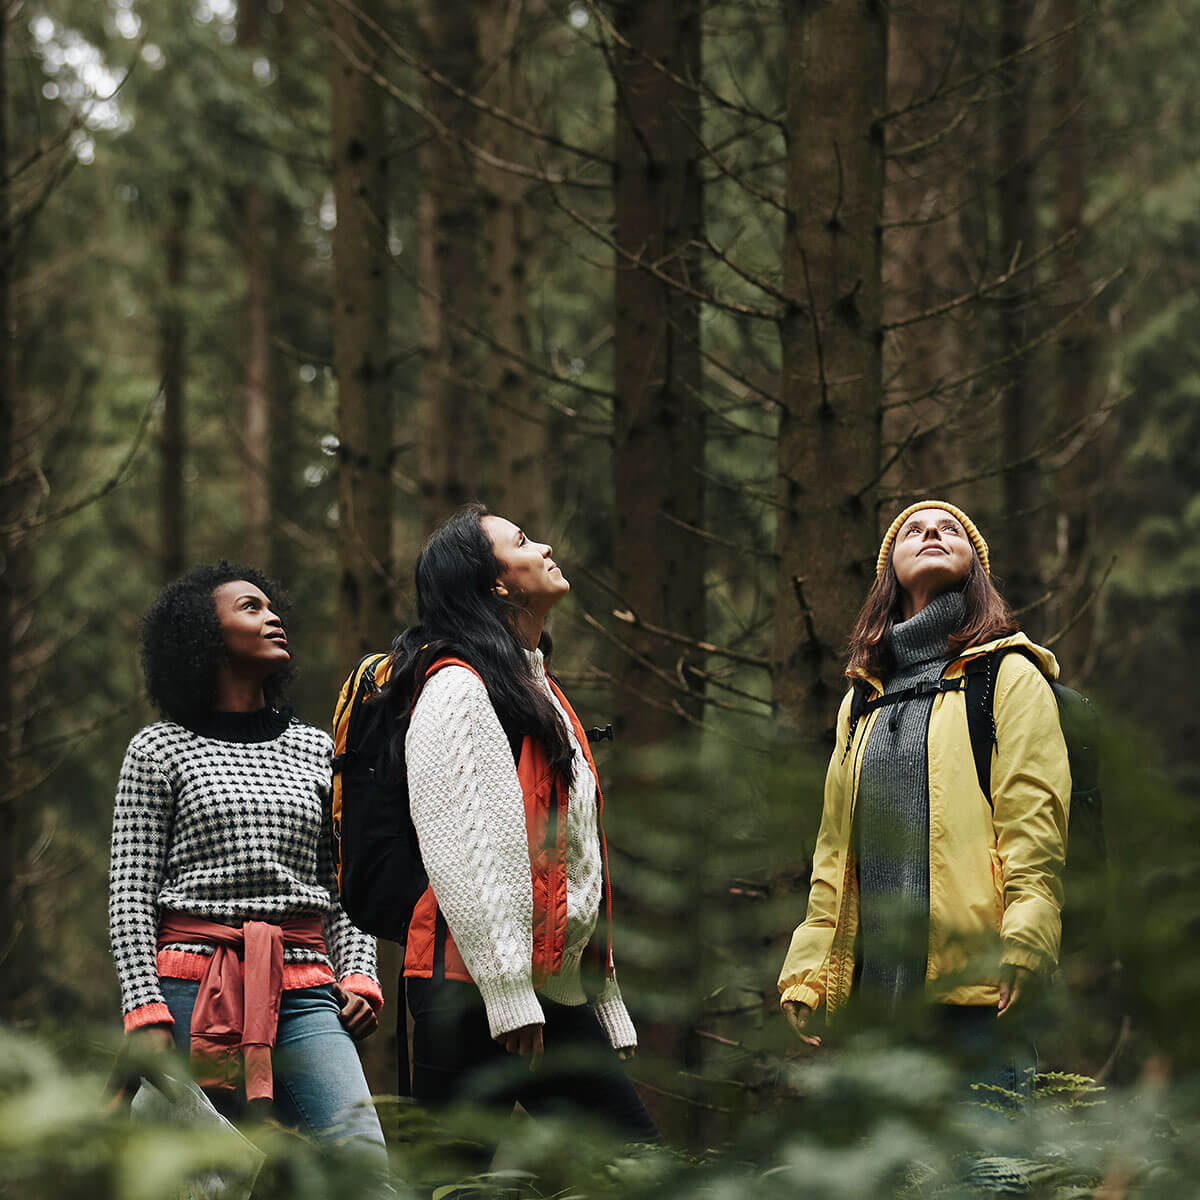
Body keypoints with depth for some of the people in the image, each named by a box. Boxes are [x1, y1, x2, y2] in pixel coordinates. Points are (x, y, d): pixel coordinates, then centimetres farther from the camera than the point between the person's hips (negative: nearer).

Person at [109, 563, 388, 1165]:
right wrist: (145, 1013, -7)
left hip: (302, 993, 3)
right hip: (192, 993, -3)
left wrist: (358, 976, 3)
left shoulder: (316, 750, 19)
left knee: (365, 1166, -16)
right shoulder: (160, 749, 8)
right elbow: (130, 895, 3)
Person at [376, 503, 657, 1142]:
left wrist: (609, 1011, 20)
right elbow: (458, 854, -16)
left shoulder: (539, 691, 21)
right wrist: (506, 993, -21)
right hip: (474, 991, -9)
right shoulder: (458, 688, -8)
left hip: (559, 988, 9)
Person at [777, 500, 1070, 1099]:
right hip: (874, 985, 5)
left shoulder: (1010, 677, 7)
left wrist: (1022, 944, -16)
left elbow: (1033, 825, -4)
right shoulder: (863, 699, 23)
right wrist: (807, 971, 13)